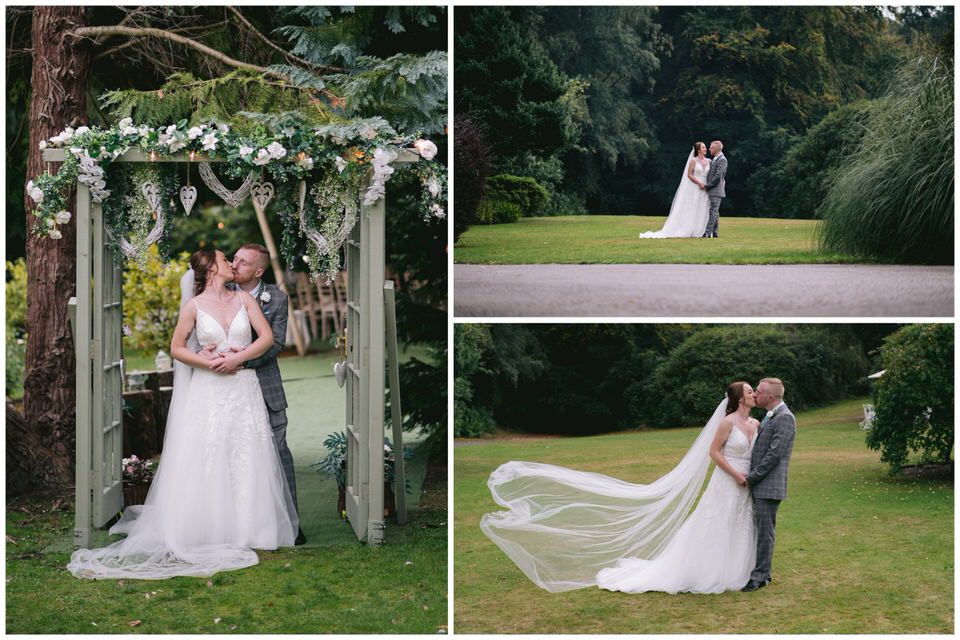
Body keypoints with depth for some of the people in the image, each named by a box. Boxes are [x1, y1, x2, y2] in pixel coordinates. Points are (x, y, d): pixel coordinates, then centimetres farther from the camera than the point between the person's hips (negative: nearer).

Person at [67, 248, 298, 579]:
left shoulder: (244, 298, 5)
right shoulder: (195, 305, 0)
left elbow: (267, 337, -1)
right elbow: (177, 348, 3)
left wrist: (236, 357, -13)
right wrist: (210, 363, -10)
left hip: (244, 390, 2)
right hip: (209, 393, -2)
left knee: (245, 462, 2)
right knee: (206, 463, -1)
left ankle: (245, 528, 10)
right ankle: (209, 531, 6)